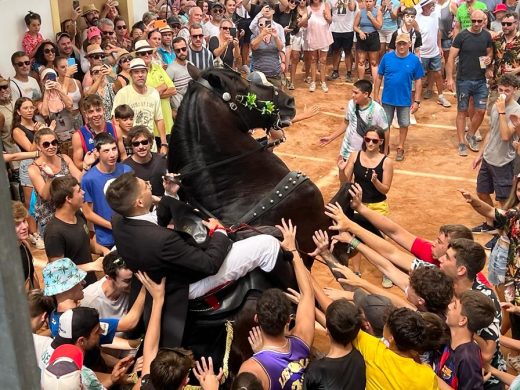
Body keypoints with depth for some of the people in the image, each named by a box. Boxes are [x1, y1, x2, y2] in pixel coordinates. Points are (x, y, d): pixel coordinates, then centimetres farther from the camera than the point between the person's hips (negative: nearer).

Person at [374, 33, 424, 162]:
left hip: (405, 100, 0)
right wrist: (376, 96, -4)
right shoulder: (387, 57, -11)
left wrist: (417, 101, -6)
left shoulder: (414, 60, -11)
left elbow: (418, 81, -4)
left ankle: (400, 148, 32)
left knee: (404, 124, 14)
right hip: (387, 98, 0)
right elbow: (379, 77, -3)